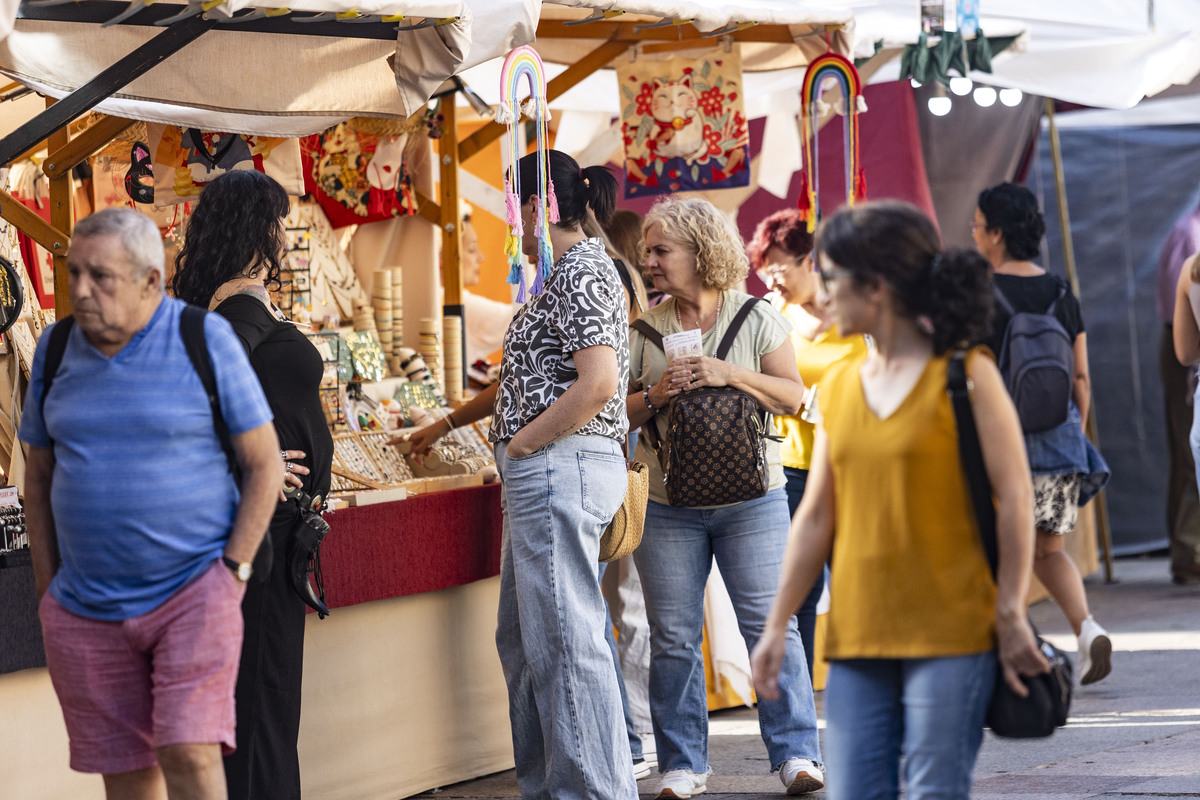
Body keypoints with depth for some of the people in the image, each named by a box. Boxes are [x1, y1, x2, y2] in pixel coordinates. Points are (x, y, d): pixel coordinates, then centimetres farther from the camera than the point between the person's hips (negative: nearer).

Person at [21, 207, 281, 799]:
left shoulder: (205, 340, -7)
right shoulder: (58, 349, 4)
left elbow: (264, 464, -2)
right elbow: (39, 476, 13)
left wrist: (233, 571, -9)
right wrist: (48, 594, 8)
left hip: (194, 594, -4)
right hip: (87, 611, 4)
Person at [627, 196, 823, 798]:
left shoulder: (757, 318, 1)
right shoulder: (644, 328, 7)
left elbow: (793, 397, -2)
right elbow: (618, 412, 8)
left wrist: (732, 376, -14)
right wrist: (656, 395, -12)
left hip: (749, 498, -2)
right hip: (667, 505, 2)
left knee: (770, 624, -4)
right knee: (673, 636, 2)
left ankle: (795, 751, 3)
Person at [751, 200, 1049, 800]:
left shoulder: (966, 374, -4)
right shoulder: (839, 385, 11)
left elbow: (1015, 499, -5)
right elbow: (816, 515, 13)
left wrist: (1011, 615, -9)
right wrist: (778, 625, 10)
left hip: (949, 632, -5)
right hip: (857, 636, 5)